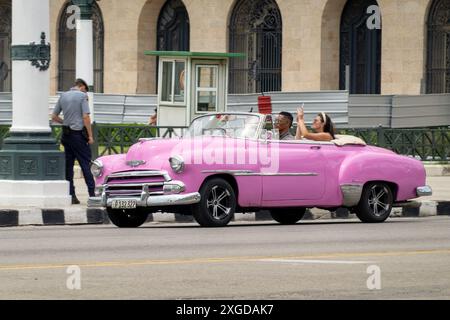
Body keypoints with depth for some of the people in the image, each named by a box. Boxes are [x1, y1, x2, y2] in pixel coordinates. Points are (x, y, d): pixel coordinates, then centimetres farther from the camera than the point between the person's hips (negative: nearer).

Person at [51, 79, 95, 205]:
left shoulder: (63, 96, 11)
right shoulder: (82, 96, -6)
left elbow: (54, 117, 13)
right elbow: (86, 117, -13)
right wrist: (90, 135, -9)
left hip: (66, 134, 6)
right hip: (79, 134, -6)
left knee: (68, 165, 7)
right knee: (85, 163, -3)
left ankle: (71, 195, 5)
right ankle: (92, 194, -7)